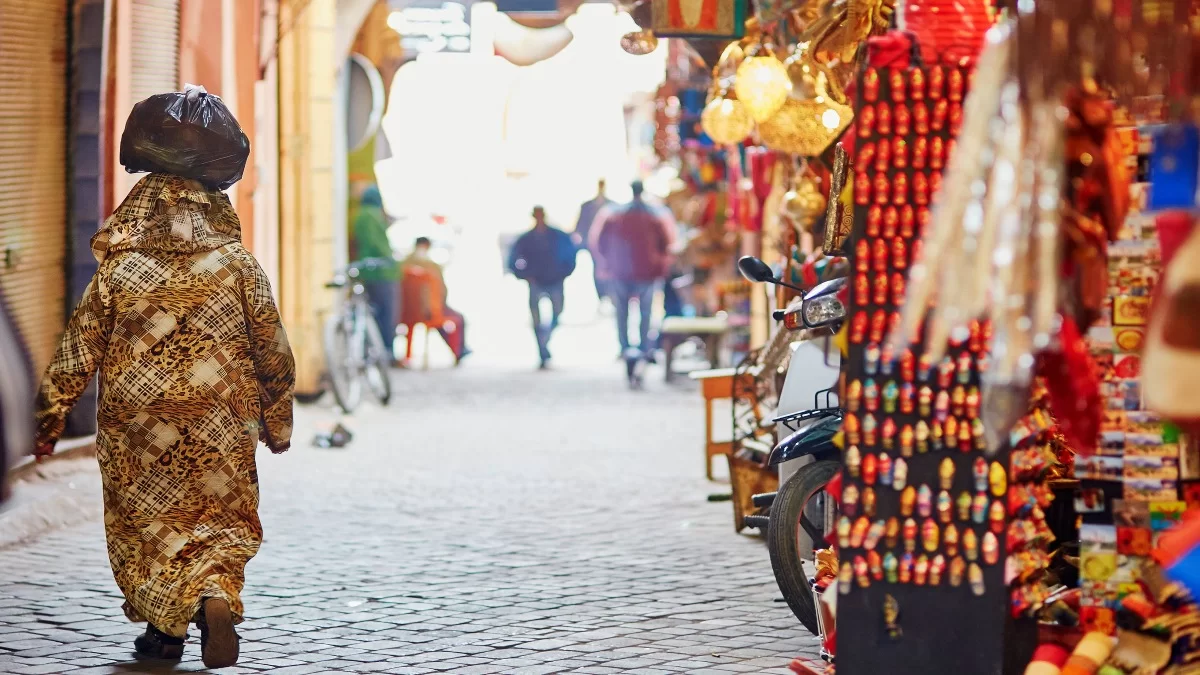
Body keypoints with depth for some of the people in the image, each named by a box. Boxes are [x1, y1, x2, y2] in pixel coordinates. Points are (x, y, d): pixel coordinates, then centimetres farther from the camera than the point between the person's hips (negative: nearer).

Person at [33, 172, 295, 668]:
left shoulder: (118, 272, -3)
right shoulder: (239, 267, -3)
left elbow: (77, 353, 1)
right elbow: (274, 353, 2)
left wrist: (50, 420, 10)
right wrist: (277, 422, 14)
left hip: (135, 421, 0)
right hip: (219, 424, 0)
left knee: (146, 522, 16)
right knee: (222, 520, 10)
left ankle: (165, 629, 20)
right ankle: (216, 597, -17)